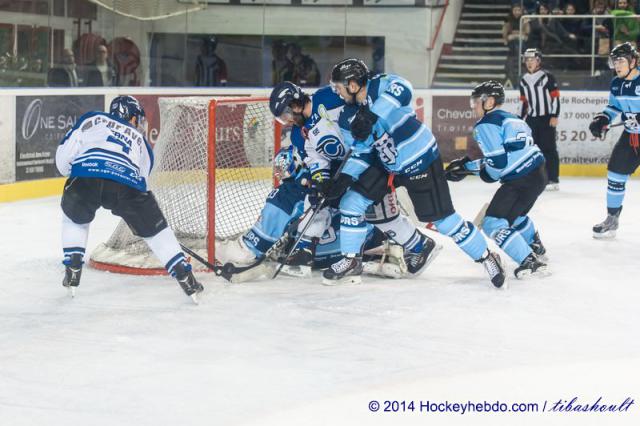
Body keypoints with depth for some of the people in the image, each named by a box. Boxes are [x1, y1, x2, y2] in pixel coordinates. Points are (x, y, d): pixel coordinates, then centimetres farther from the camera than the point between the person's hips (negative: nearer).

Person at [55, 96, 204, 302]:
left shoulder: (92, 120, 28)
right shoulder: (141, 142, 34)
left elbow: (64, 155, 17)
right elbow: (141, 182, 34)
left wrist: (72, 174, 36)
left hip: (85, 178, 0)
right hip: (126, 183, 1)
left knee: (75, 219, 32)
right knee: (155, 229, 21)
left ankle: (72, 270, 23)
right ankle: (185, 277, 17)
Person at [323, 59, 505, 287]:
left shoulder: (381, 85, -22)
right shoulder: (348, 120, -2)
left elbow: (403, 90, -44)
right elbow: (362, 152, 5)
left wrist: (371, 116, -50)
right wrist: (345, 177, -10)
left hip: (421, 163, -7)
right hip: (386, 165, 7)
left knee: (443, 220, -2)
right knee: (351, 202, -3)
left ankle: (487, 257, 17)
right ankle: (351, 260, 12)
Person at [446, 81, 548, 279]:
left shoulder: (486, 125, -8)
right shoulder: (510, 119, 21)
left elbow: (497, 161, -16)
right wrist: (467, 165, 19)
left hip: (521, 180, -10)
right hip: (538, 174, 10)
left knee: (493, 223, -8)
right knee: (514, 213, 33)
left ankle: (529, 261, -15)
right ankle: (535, 246, 50)